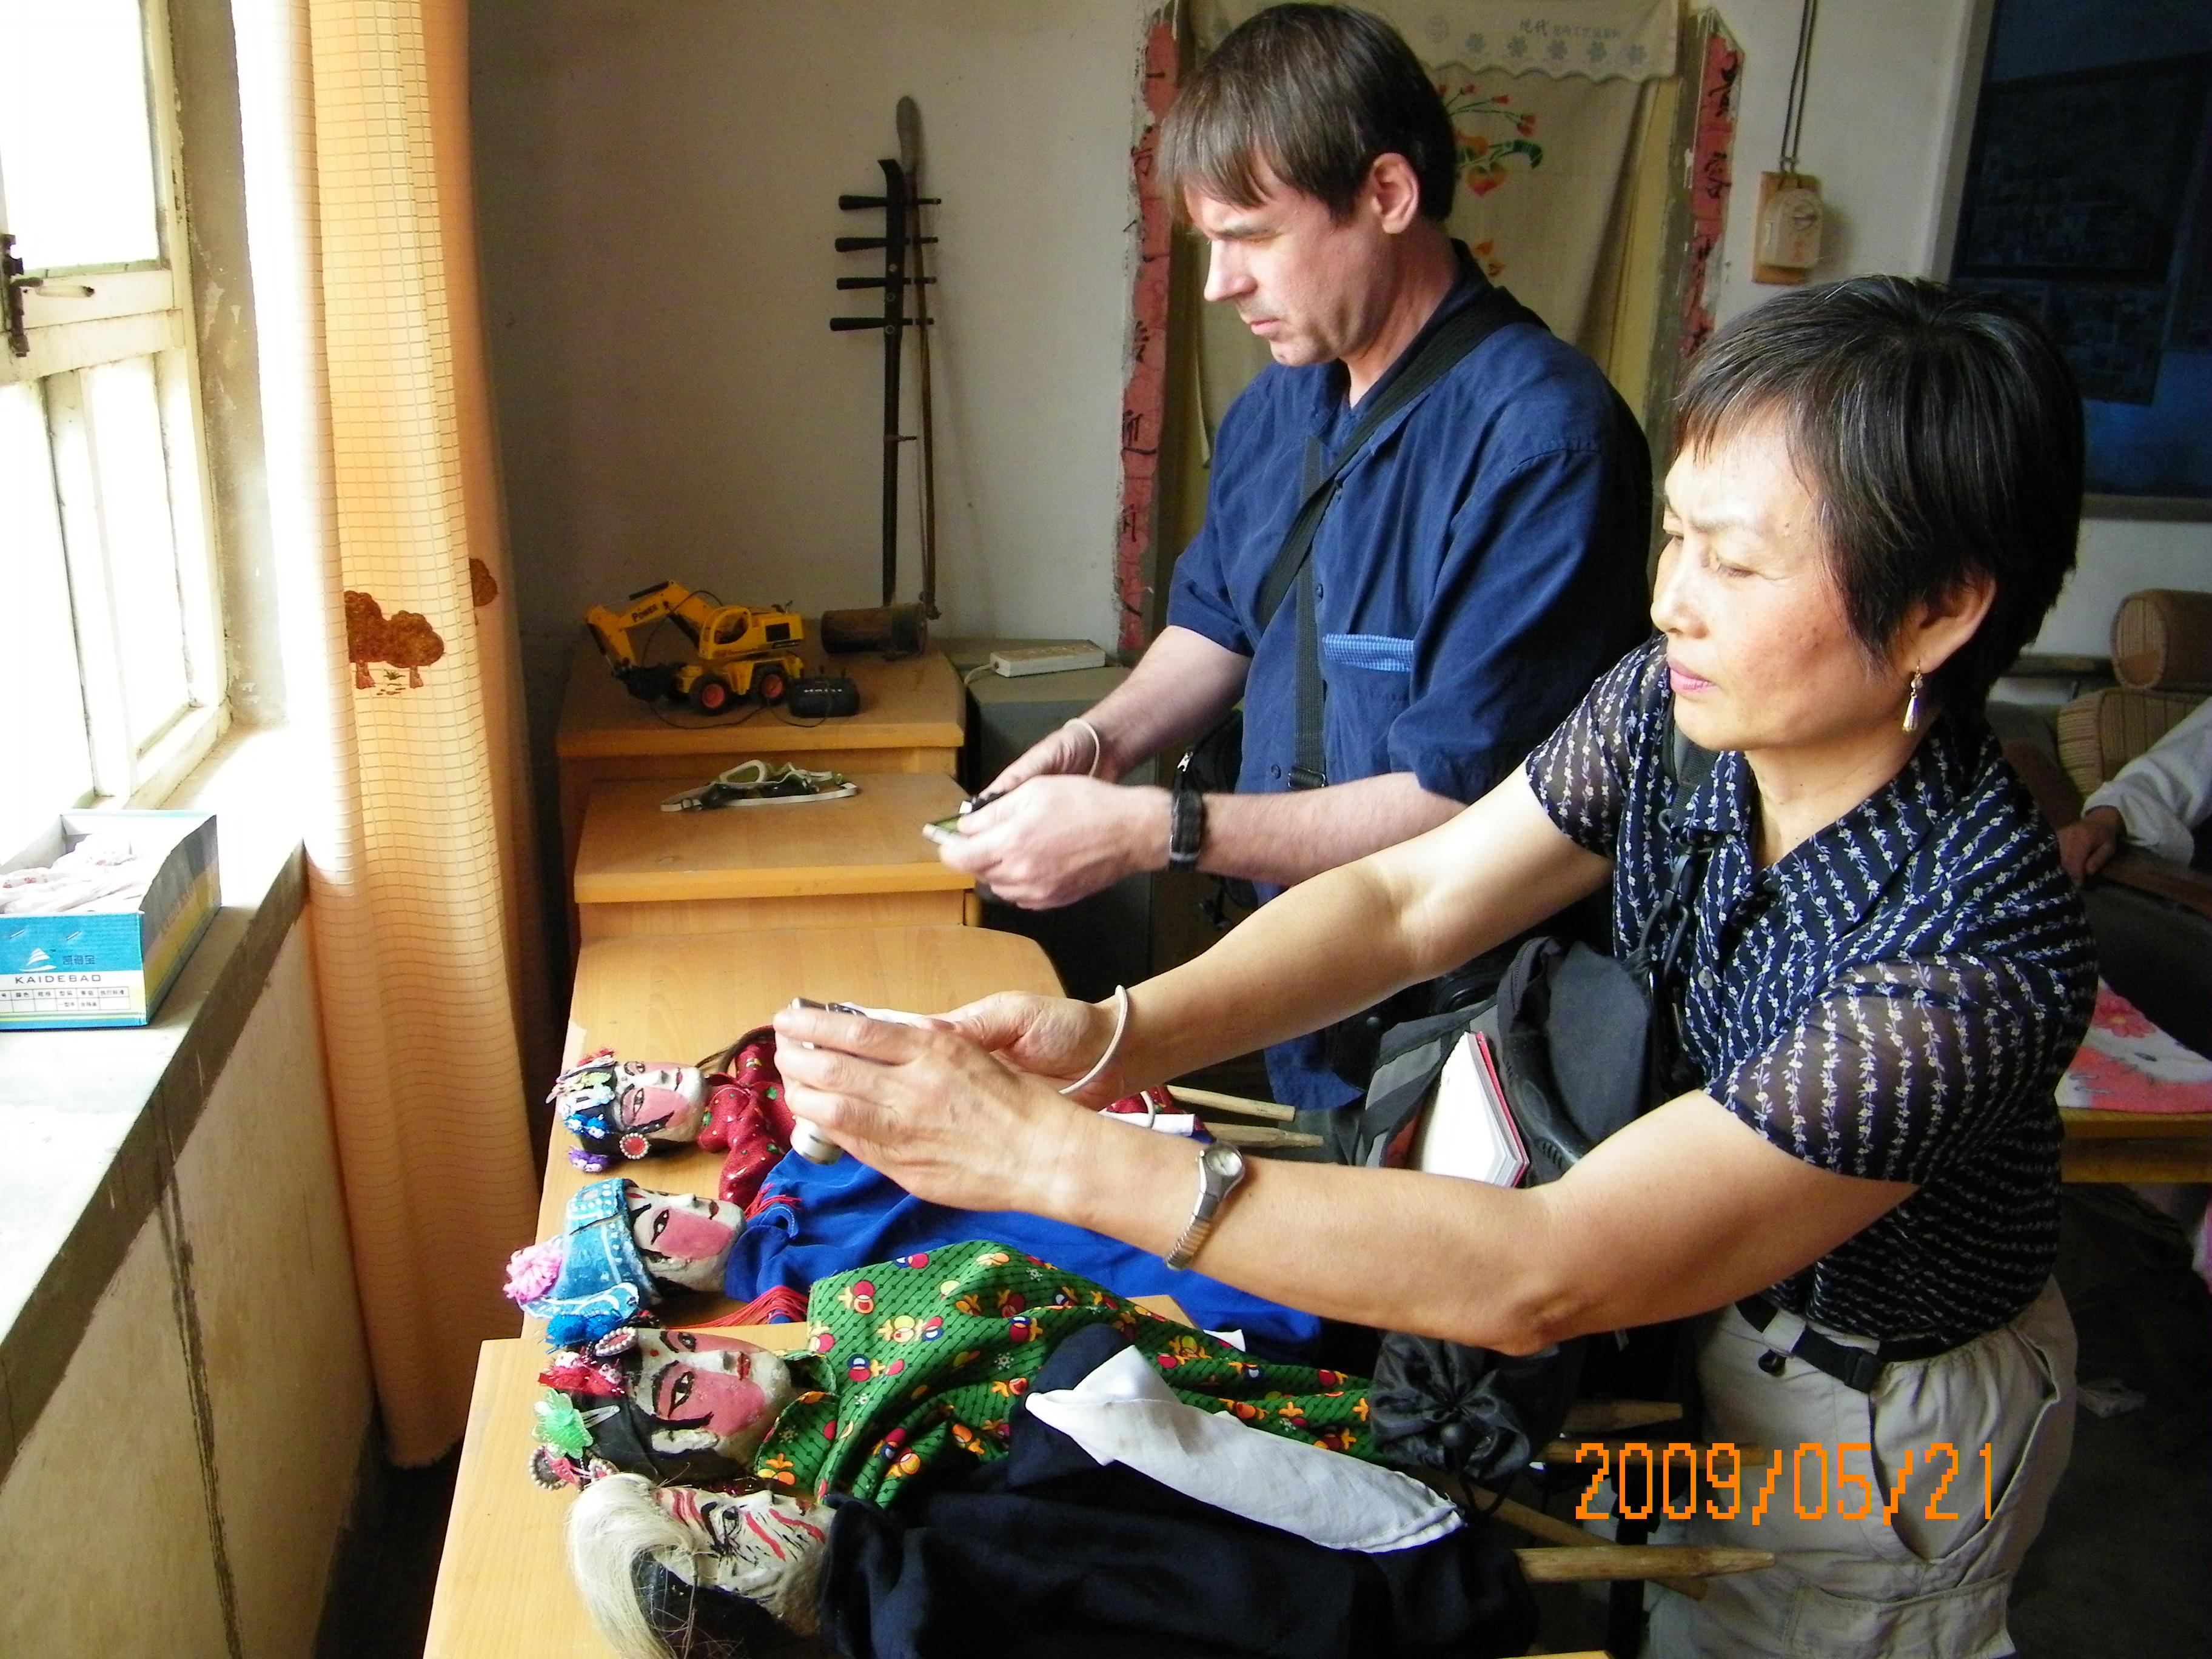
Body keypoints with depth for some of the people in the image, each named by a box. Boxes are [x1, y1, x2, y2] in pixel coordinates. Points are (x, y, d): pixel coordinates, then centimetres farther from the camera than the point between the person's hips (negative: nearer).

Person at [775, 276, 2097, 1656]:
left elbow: (1538, 1280, -43)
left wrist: (1053, 1151, -47)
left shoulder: (1976, 963, -38)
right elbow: (1408, 899, -17)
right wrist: (1112, 1039, -35)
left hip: (1871, 1433, -5)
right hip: (1687, 1301, 5)